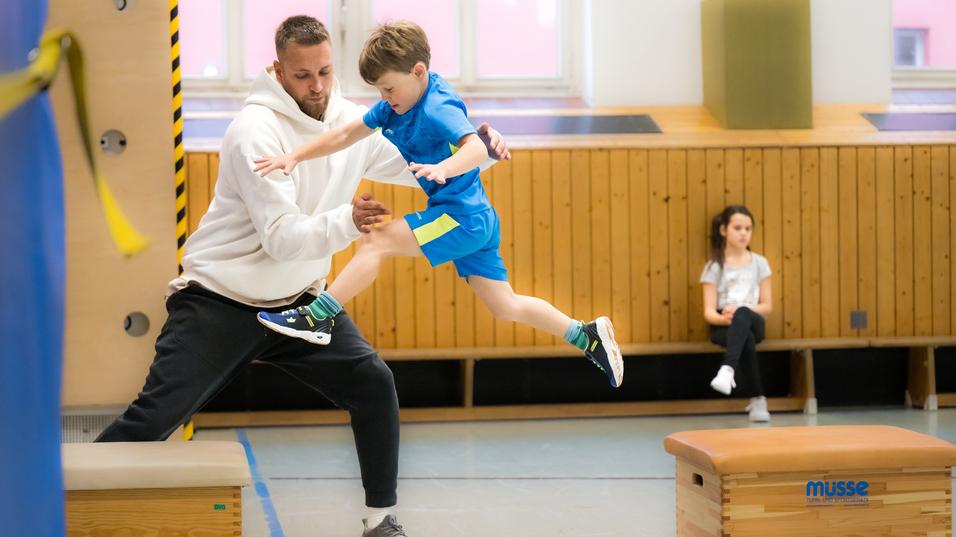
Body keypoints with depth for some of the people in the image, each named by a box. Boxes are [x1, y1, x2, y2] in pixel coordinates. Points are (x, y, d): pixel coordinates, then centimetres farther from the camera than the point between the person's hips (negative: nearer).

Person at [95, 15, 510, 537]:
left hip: (297, 300, 5)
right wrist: (348, 221, -41)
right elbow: (282, 237, -27)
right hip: (220, 302, -5)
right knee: (155, 416, -8)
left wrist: (478, 145, -13)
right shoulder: (256, 130, -22)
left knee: (375, 385, -9)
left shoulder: (352, 123, -2)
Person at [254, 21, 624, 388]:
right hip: (476, 220, 10)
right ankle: (587, 336, 19)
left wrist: (443, 168, -55)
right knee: (506, 307, 13)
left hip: (463, 217, -10)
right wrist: (295, 158, 2)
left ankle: (317, 318, -12)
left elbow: (476, 148, -36)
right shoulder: (396, 104, 7)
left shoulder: (438, 108, -19)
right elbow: (347, 134, 10)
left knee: (378, 241, -16)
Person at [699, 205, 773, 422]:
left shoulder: (759, 263, 9)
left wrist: (740, 311, -13)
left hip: (752, 321, 1)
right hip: (723, 326, -1)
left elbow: (767, 306, 7)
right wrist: (724, 318, -27)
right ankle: (758, 398, -37)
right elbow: (709, 312, -3)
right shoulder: (714, 267, 4)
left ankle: (728, 369, -57)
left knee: (742, 315, -40)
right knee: (746, 338, -40)